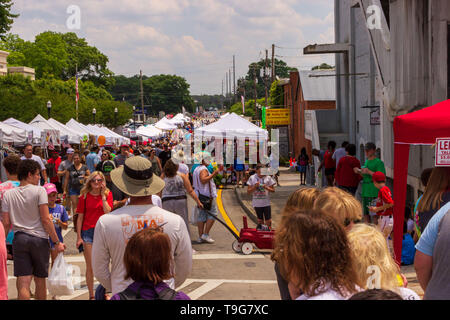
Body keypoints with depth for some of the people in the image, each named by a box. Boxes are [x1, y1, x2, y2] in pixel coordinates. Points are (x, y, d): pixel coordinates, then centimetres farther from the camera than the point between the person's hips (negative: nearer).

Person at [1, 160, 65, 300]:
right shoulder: (39, 191, -5)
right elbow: (46, 220, -9)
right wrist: (57, 242, -4)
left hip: (19, 239, 2)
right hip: (39, 239, -2)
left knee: (23, 284, -2)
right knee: (40, 281, 13)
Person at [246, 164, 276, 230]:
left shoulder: (268, 178, -1)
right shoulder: (252, 178, -2)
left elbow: (273, 190, 3)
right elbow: (248, 191, -1)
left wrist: (266, 187, -16)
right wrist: (255, 187, -17)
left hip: (266, 203, -1)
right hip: (257, 203, 1)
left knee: (268, 221, -3)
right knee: (260, 219, 14)